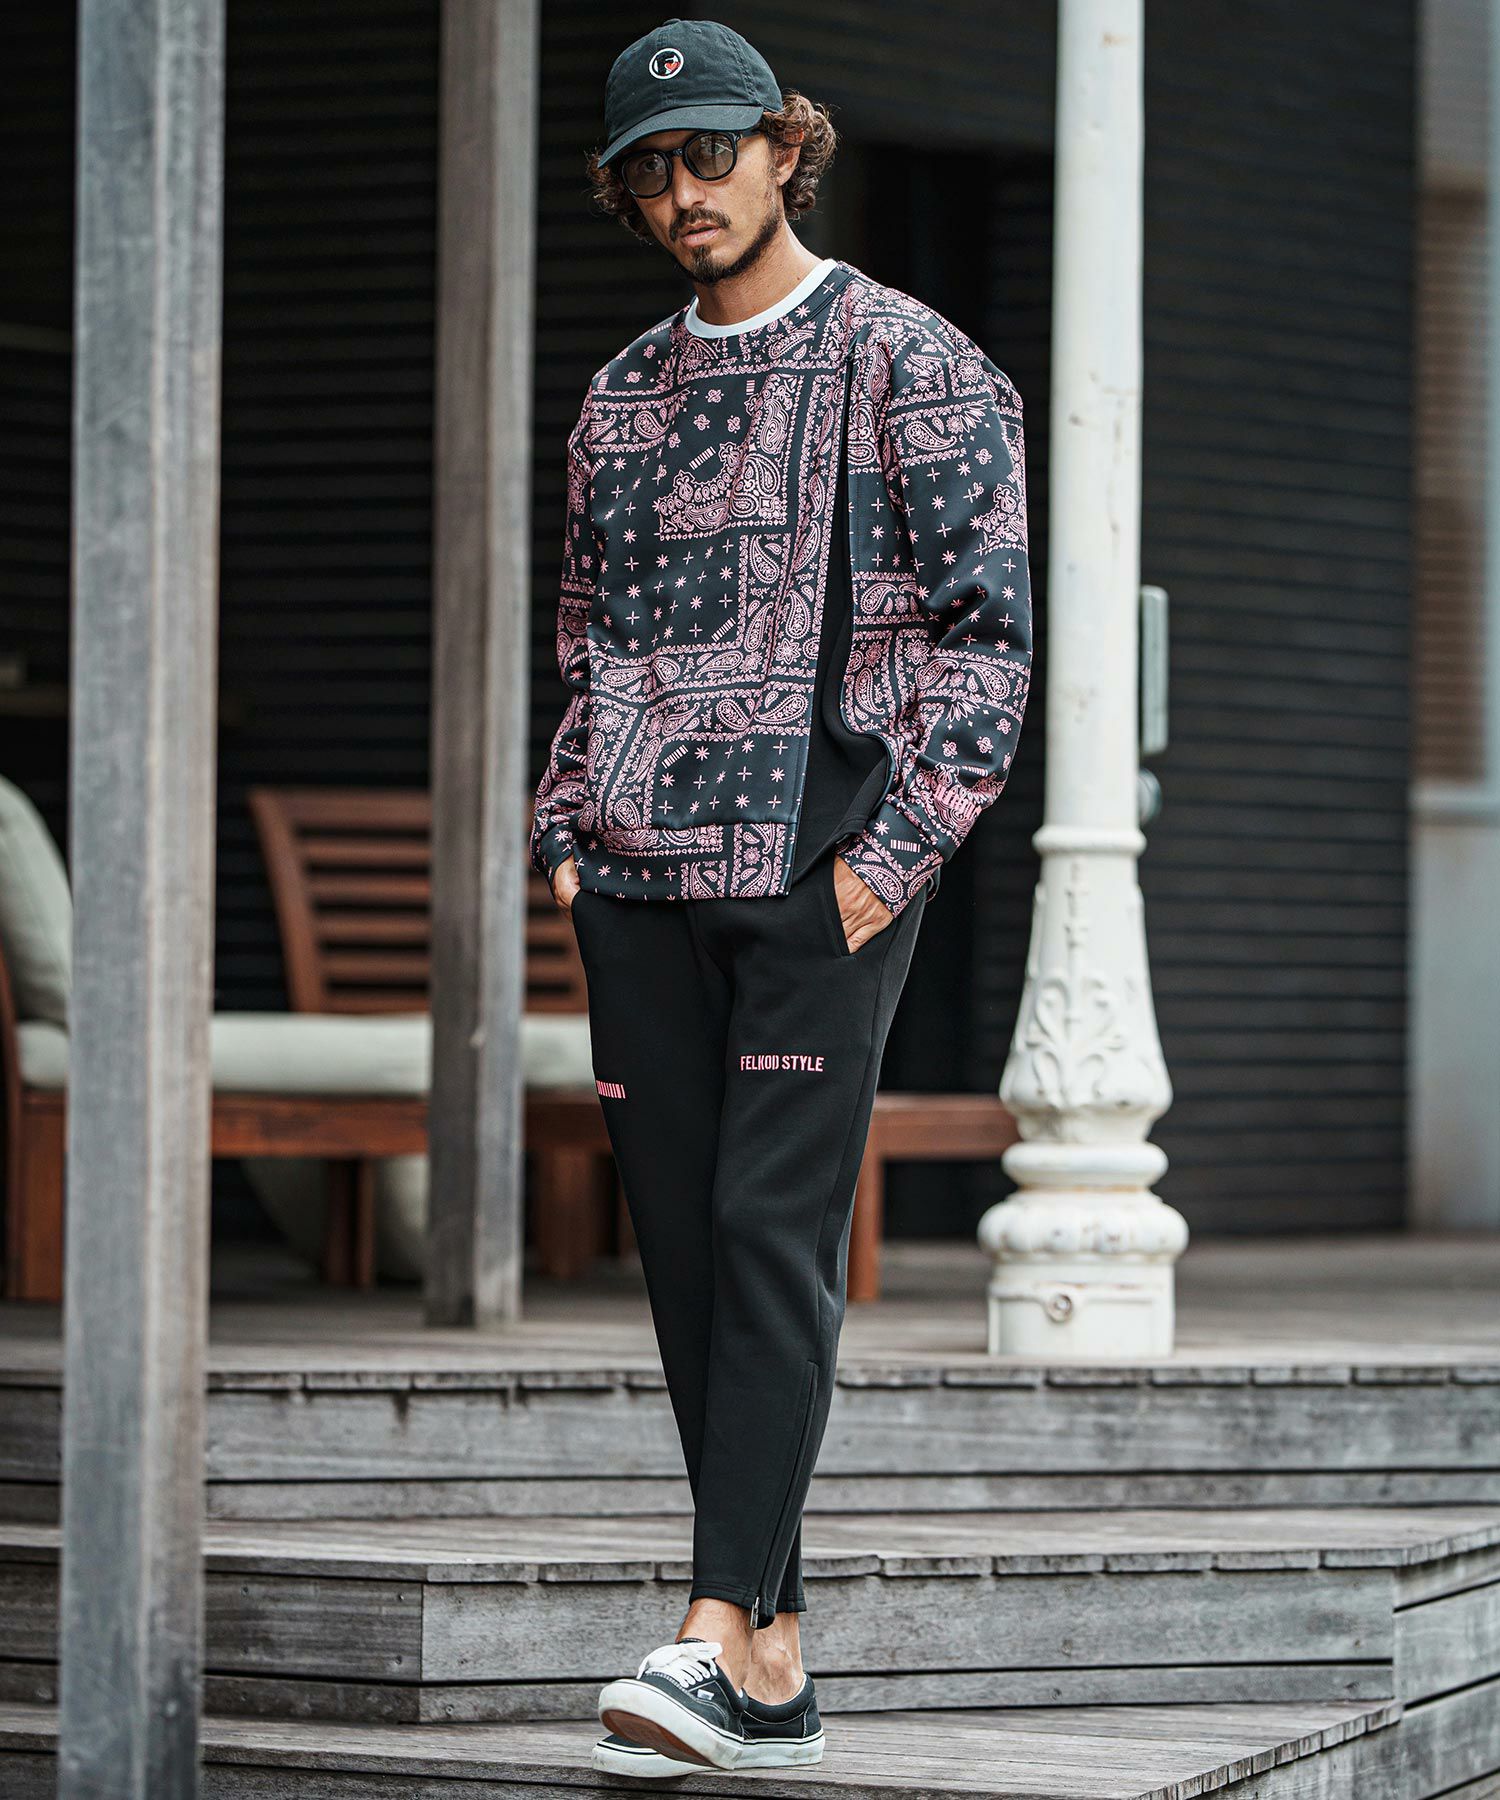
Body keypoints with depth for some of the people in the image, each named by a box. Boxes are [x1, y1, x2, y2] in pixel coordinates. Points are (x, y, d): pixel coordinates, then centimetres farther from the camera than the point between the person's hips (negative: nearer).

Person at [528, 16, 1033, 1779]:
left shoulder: (911, 362, 1)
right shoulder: (621, 396, 18)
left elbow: (988, 621, -4)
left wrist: (898, 844, -12)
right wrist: (568, 838, 10)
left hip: (822, 864, -6)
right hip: (642, 882, 6)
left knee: (773, 1225, -13)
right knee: (682, 1245, 2)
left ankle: (723, 1630, -19)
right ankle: (775, 1667, 7)